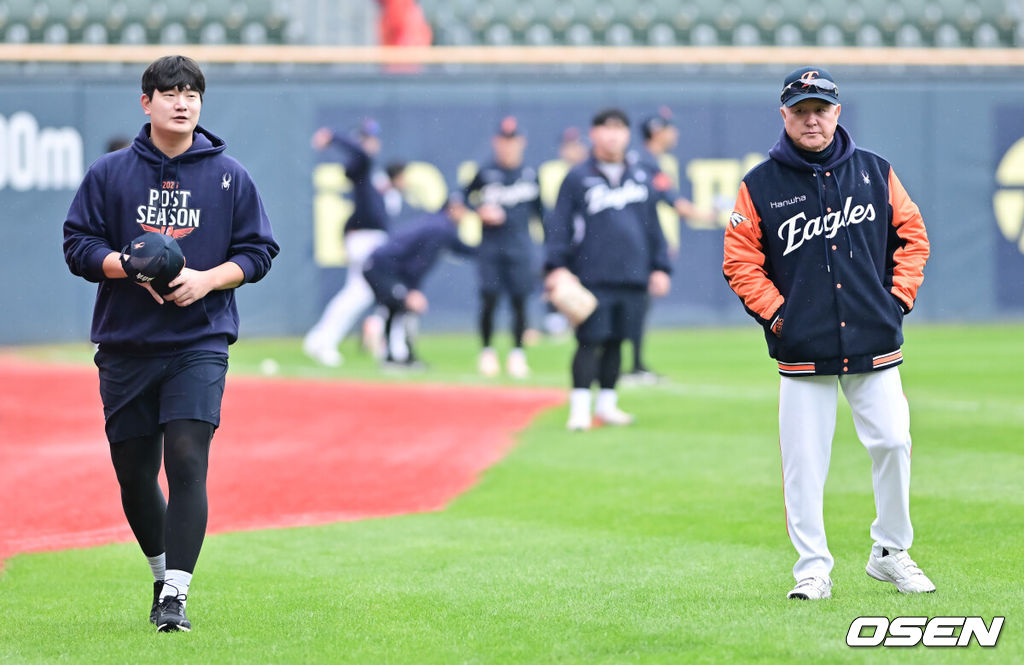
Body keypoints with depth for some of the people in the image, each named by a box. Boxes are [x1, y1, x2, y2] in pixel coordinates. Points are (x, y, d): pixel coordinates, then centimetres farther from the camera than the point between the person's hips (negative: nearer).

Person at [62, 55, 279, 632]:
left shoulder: (230, 176, 5)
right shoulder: (110, 173, 5)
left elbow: (258, 250, 6)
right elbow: (79, 244, 4)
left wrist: (206, 279, -11)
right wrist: (131, 268, -14)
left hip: (200, 342, -2)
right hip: (125, 346, 2)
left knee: (187, 458, -16)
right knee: (134, 471, 7)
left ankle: (175, 596, -17)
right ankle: (164, 570, 31)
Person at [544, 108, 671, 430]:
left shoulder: (641, 179, 15)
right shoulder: (577, 179, 2)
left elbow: (654, 228, 19)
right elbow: (558, 225, -2)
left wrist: (661, 267, 13)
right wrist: (556, 266, -12)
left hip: (633, 279, 4)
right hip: (592, 279, -4)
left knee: (616, 342, 9)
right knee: (590, 341, -7)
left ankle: (607, 404, 19)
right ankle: (580, 407, -4)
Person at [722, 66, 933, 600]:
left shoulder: (875, 172, 7)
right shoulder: (760, 186, 1)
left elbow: (912, 235, 13)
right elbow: (740, 261, 2)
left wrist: (899, 297, 3)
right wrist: (776, 315, -7)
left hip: (875, 342, 2)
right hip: (803, 349, -2)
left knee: (893, 443, -1)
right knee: (804, 461, -3)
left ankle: (891, 553, 17)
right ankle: (813, 569, 6)